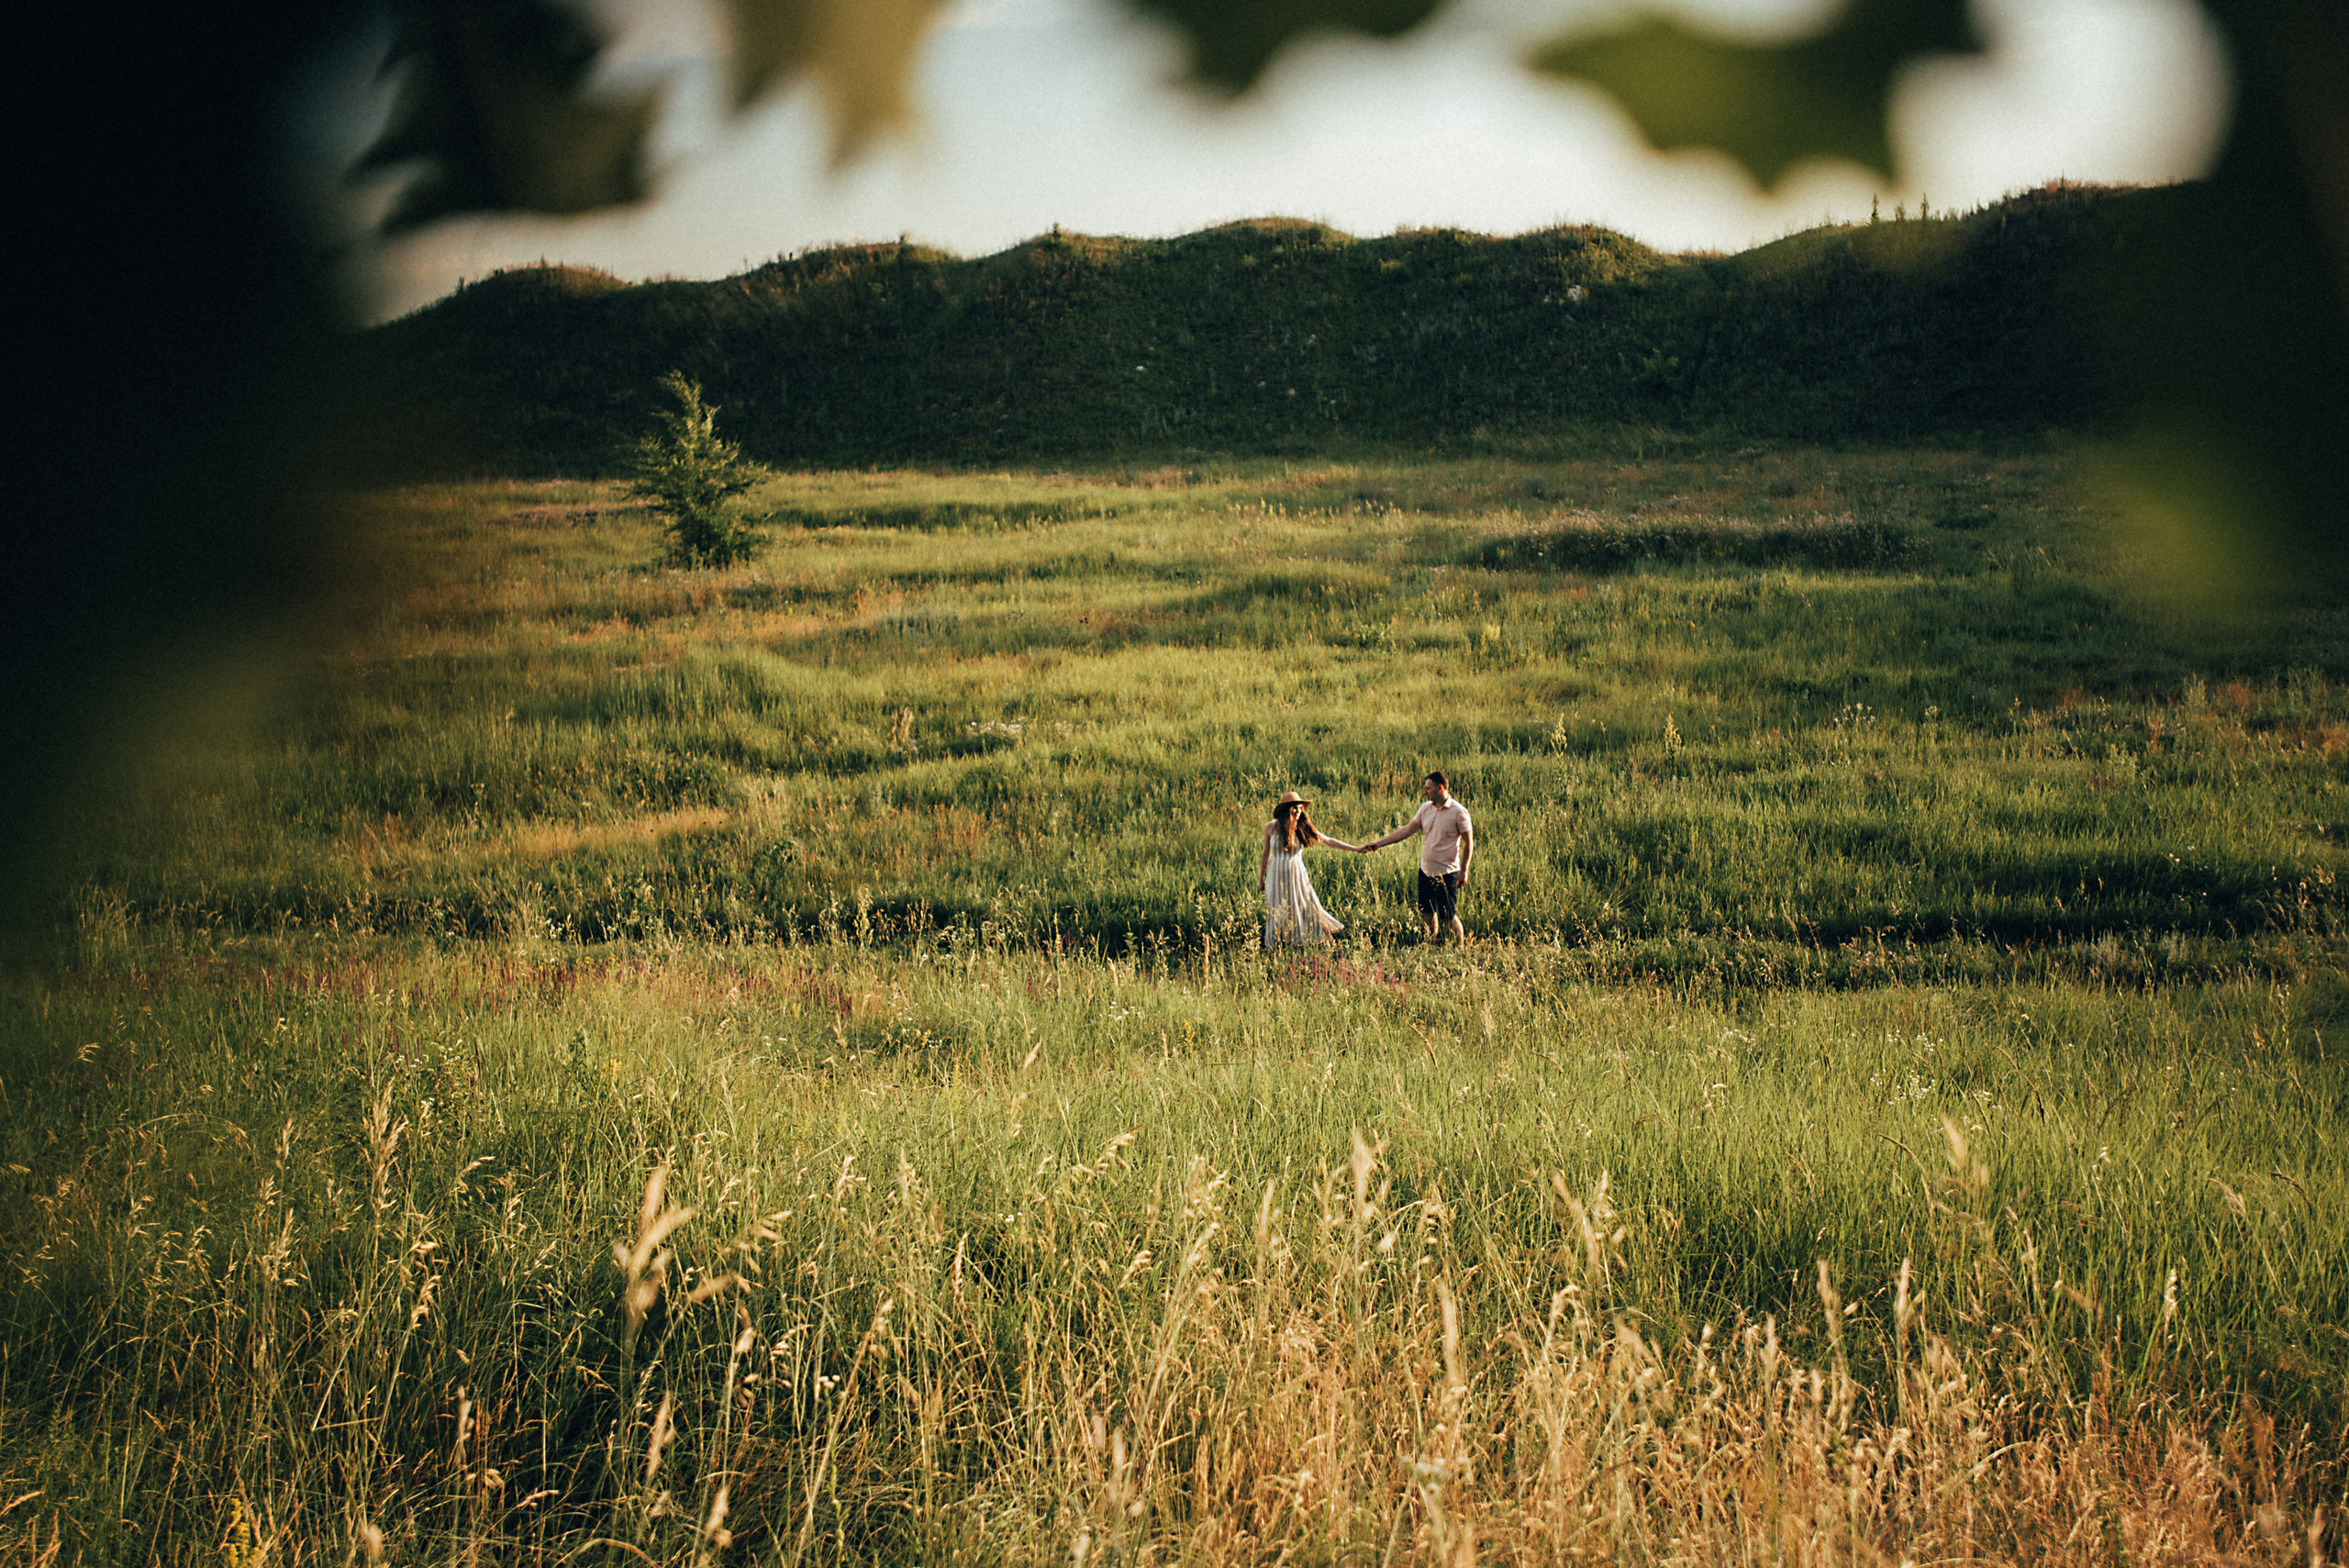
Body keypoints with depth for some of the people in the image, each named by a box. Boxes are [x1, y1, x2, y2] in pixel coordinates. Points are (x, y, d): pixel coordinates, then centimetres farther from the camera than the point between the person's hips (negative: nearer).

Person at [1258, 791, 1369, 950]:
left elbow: (1328, 841, -3)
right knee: (1278, 913, 2)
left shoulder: (1302, 828, -3)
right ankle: (1273, 947, 15)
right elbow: (1266, 854, 6)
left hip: (1297, 876, 1)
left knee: (1307, 909, 0)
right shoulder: (1271, 827, -5)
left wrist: (1355, 849, -8)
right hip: (1277, 876, -1)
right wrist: (1260, 879, 12)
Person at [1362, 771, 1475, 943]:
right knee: (1426, 913, 14)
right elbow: (1407, 830, 9)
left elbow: (1468, 843, -9)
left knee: (1449, 917, -5)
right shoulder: (1426, 809, 5)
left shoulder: (1458, 812, -13)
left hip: (1446, 873, -7)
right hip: (1426, 869, 7)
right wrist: (1378, 843, 4)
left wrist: (1464, 871, -13)